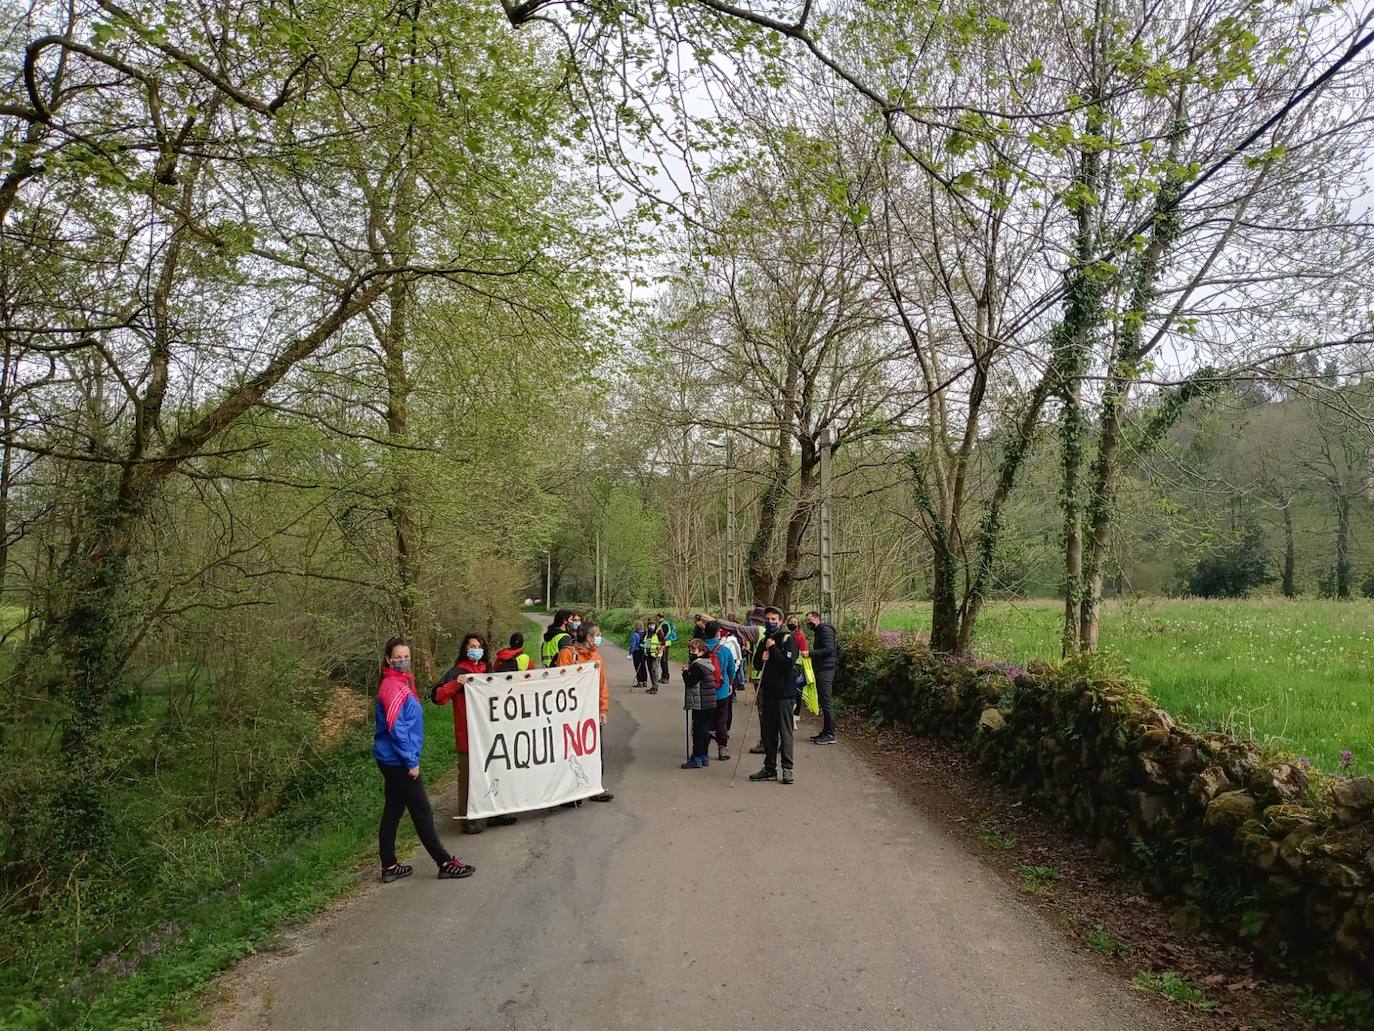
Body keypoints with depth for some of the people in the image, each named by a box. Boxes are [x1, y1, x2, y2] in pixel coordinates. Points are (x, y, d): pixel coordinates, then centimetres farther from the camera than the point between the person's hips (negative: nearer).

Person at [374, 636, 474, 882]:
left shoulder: (401, 682, 11)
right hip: (399, 761, -9)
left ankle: (389, 867, 22)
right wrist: (411, 761, -19)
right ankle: (445, 863, 6)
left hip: (392, 760, 9)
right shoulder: (392, 686, -18)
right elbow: (395, 727, -22)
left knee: (392, 812, 14)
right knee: (422, 812, -2)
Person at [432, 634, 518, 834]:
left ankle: (493, 814, 24)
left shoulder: (486, 671, 14)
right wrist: (455, 684, -29)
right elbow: (437, 697, -16)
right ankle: (467, 819, 7)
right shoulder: (458, 672, -6)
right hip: (468, 735, -6)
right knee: (469, 776, -2)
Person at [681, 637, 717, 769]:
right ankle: (704, 756, 22)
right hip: (710, 704, 9)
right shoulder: (708, 663, 14)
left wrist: (685, 672, -4)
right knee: (705, 730, 14)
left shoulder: (697, 666, -16)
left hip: (700, 705, -9)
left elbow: (690, 683, -18)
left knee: (697, 731, -4)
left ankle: (696, 759, -1)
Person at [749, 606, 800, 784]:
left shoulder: (788, 639, -7)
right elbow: (756, 665, 17)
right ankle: (770, 768, 20)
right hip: (767, 692, 7)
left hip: (784, 693, -7)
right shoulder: (763, 641, 14)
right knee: (768, 732, 11)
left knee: (785, 731, -2)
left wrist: (773, 649, -15)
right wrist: (762, 658, -3)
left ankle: (787, 769, 6)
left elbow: (789, 663, -20)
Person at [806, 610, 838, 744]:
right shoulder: (817, 632, 21)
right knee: (824, 702, 12)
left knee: (827, 702, -9)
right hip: (820, 670, 10)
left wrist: (810, 653, -21)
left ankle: (830, 735, -6)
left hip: (826, 669, -10)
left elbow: (828, 649, -21)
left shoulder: (825, 629, -10)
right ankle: (825, 732, 16)